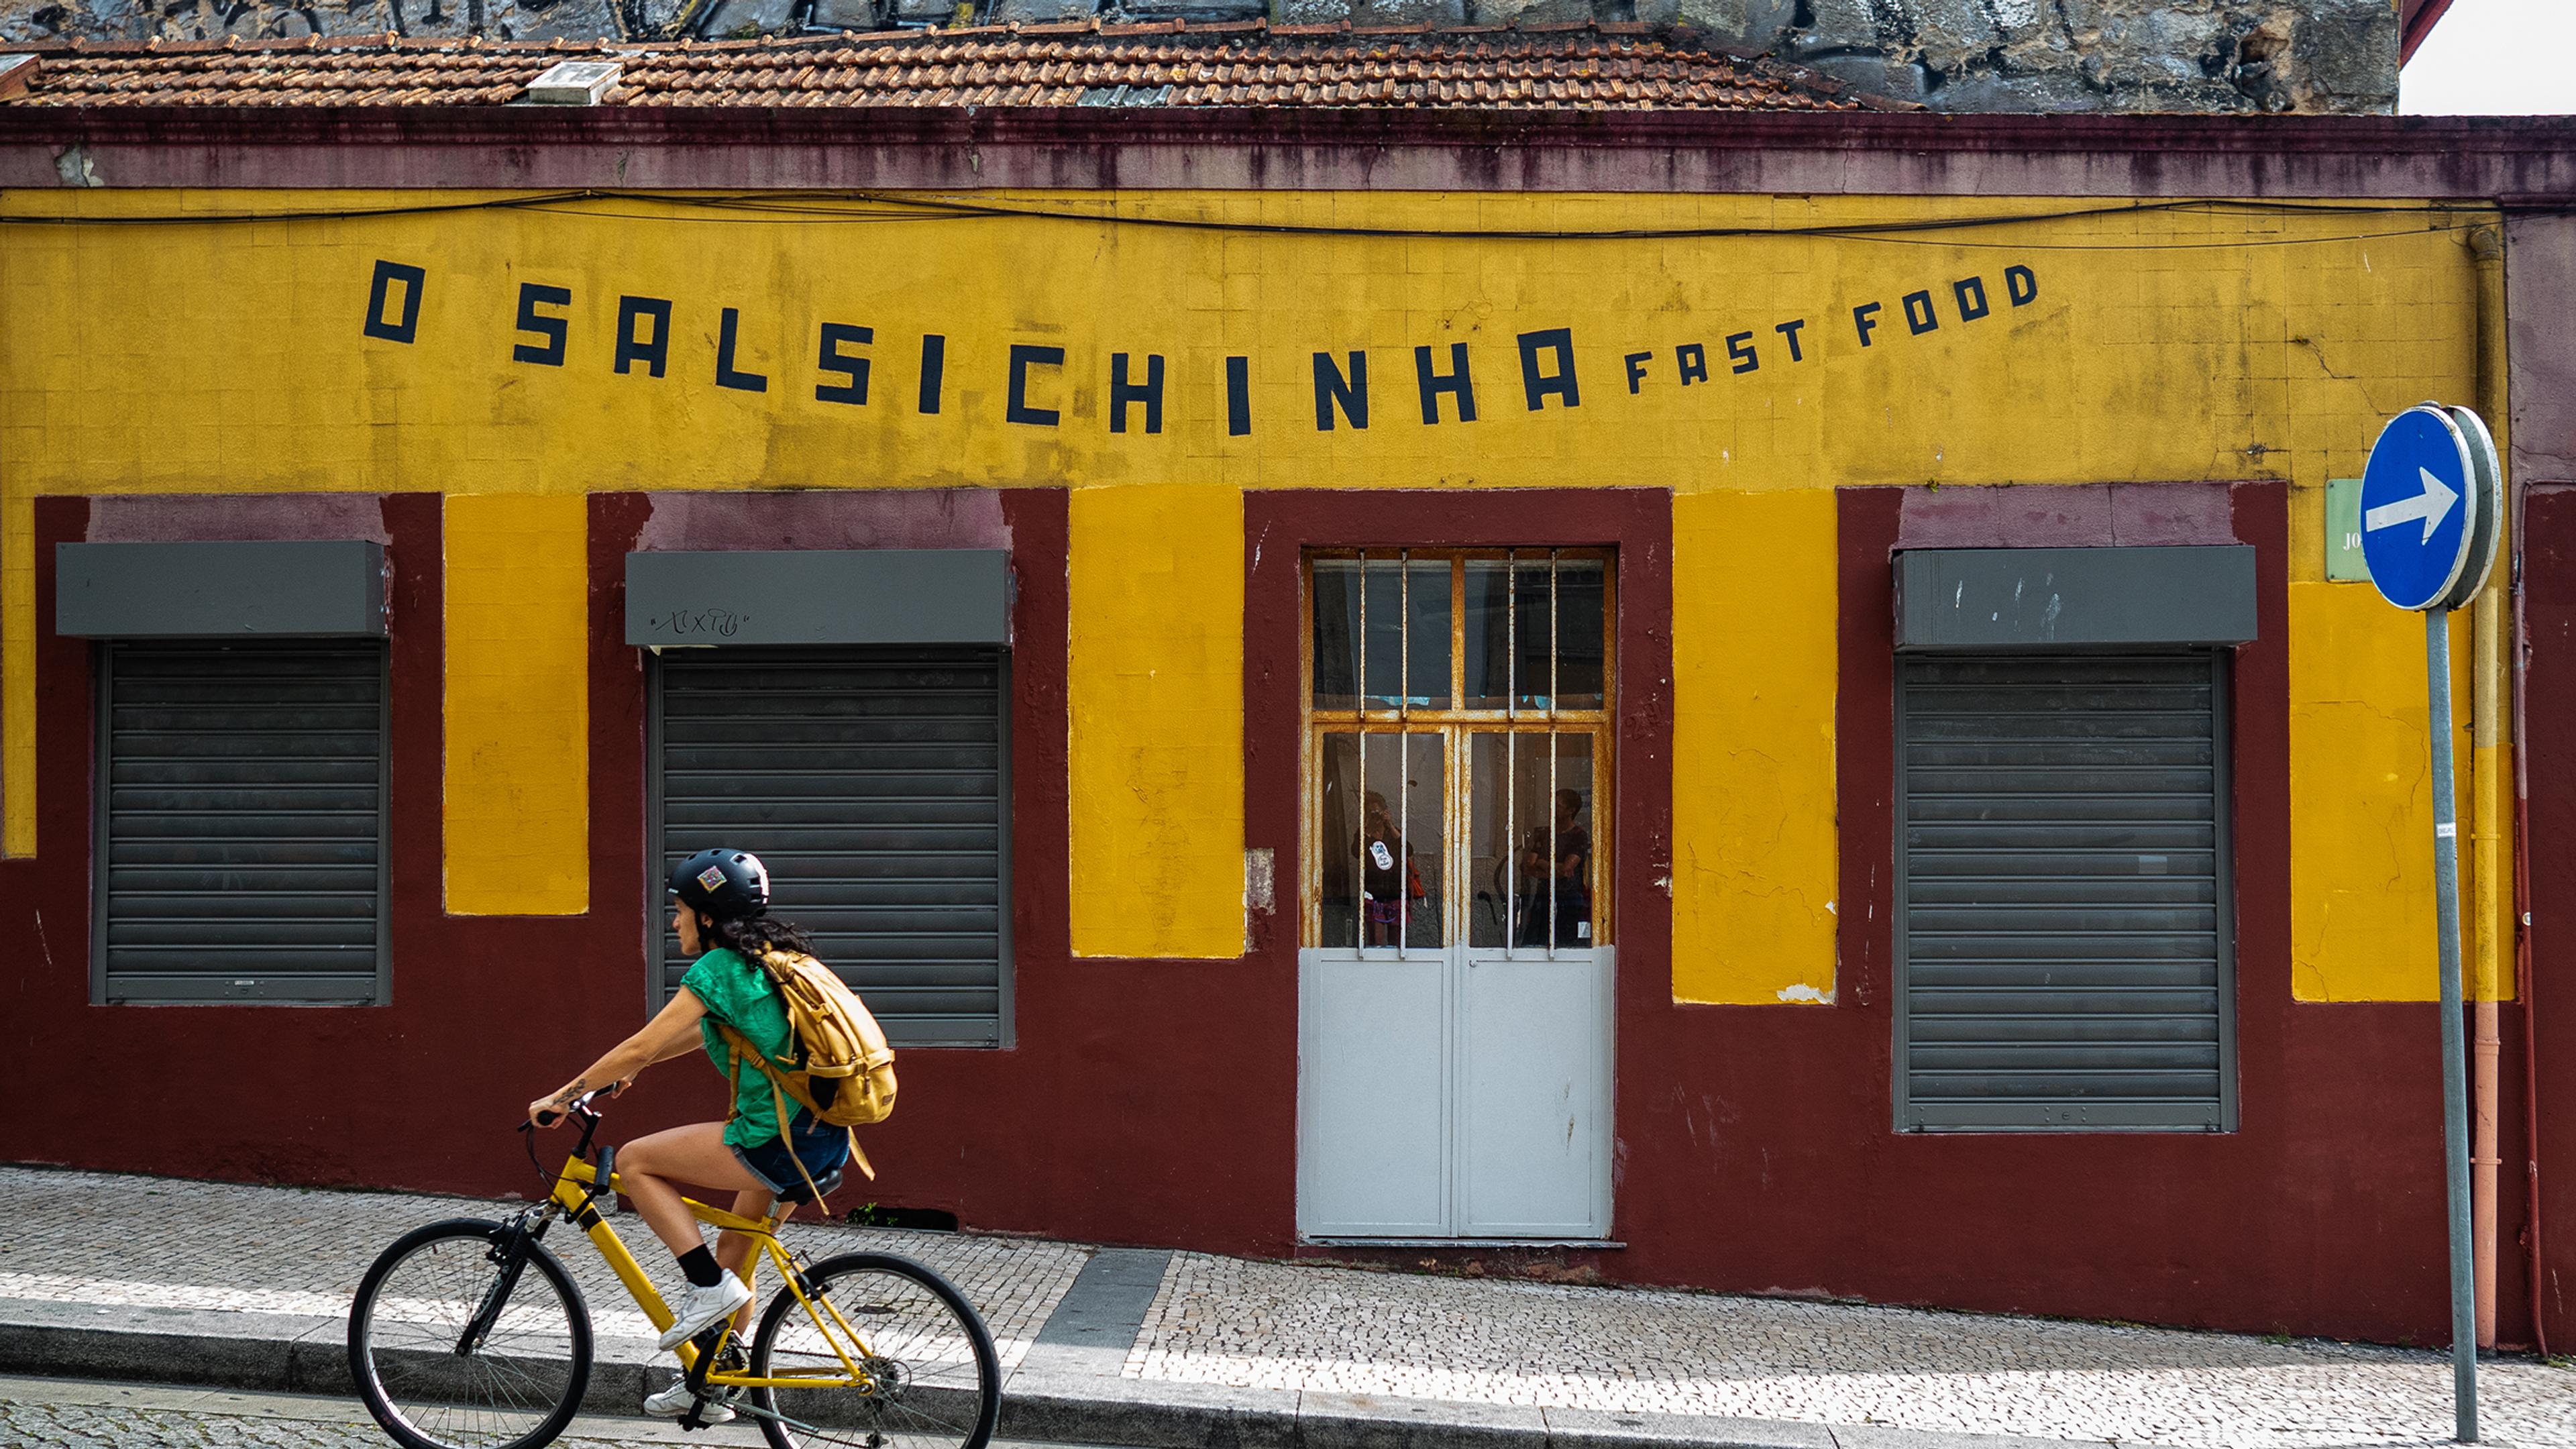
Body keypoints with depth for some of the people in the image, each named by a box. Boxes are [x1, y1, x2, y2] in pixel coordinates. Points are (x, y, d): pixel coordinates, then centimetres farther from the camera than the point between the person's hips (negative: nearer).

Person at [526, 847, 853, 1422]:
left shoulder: (716, 969, -10)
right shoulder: (769, 959, 17)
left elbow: (641, 1048, -11)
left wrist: (562, 1098, -2)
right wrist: (625, 1070, 36)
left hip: (776, 1143, -9)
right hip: (828, 1142, 9)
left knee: (634, 1162, 1)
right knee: (734, 1253, 23)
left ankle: (709, 1286, -3)